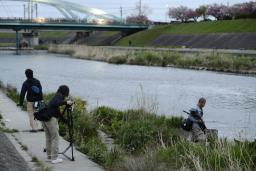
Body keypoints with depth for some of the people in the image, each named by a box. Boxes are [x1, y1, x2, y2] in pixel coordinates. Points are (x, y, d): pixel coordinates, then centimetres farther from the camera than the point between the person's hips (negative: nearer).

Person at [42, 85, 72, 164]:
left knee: (48, 138, 15)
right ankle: (54, 158, -3)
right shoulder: (59, 96, -1)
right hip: (51, 119, -9)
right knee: (55, 138, -3)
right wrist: (66, 102, -21)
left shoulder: (56, 96, 25)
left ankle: (49, 156, 20)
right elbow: (56, 103, -23)